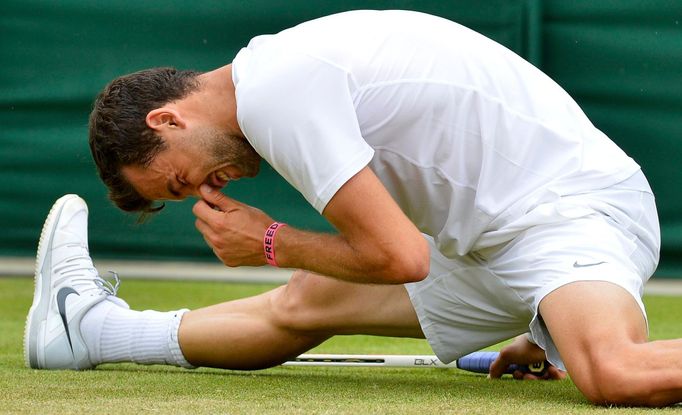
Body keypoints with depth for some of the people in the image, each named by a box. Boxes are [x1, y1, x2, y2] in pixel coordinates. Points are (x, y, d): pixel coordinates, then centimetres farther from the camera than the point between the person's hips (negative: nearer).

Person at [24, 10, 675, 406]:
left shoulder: (270, 95, -19)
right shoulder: (291, 65, 11)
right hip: (495, 235, 10)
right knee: (303, 304, 18)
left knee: (613, 375, -39)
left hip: (571, 207, -9)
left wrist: (269, 244, -5)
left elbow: (399, 257, -22)